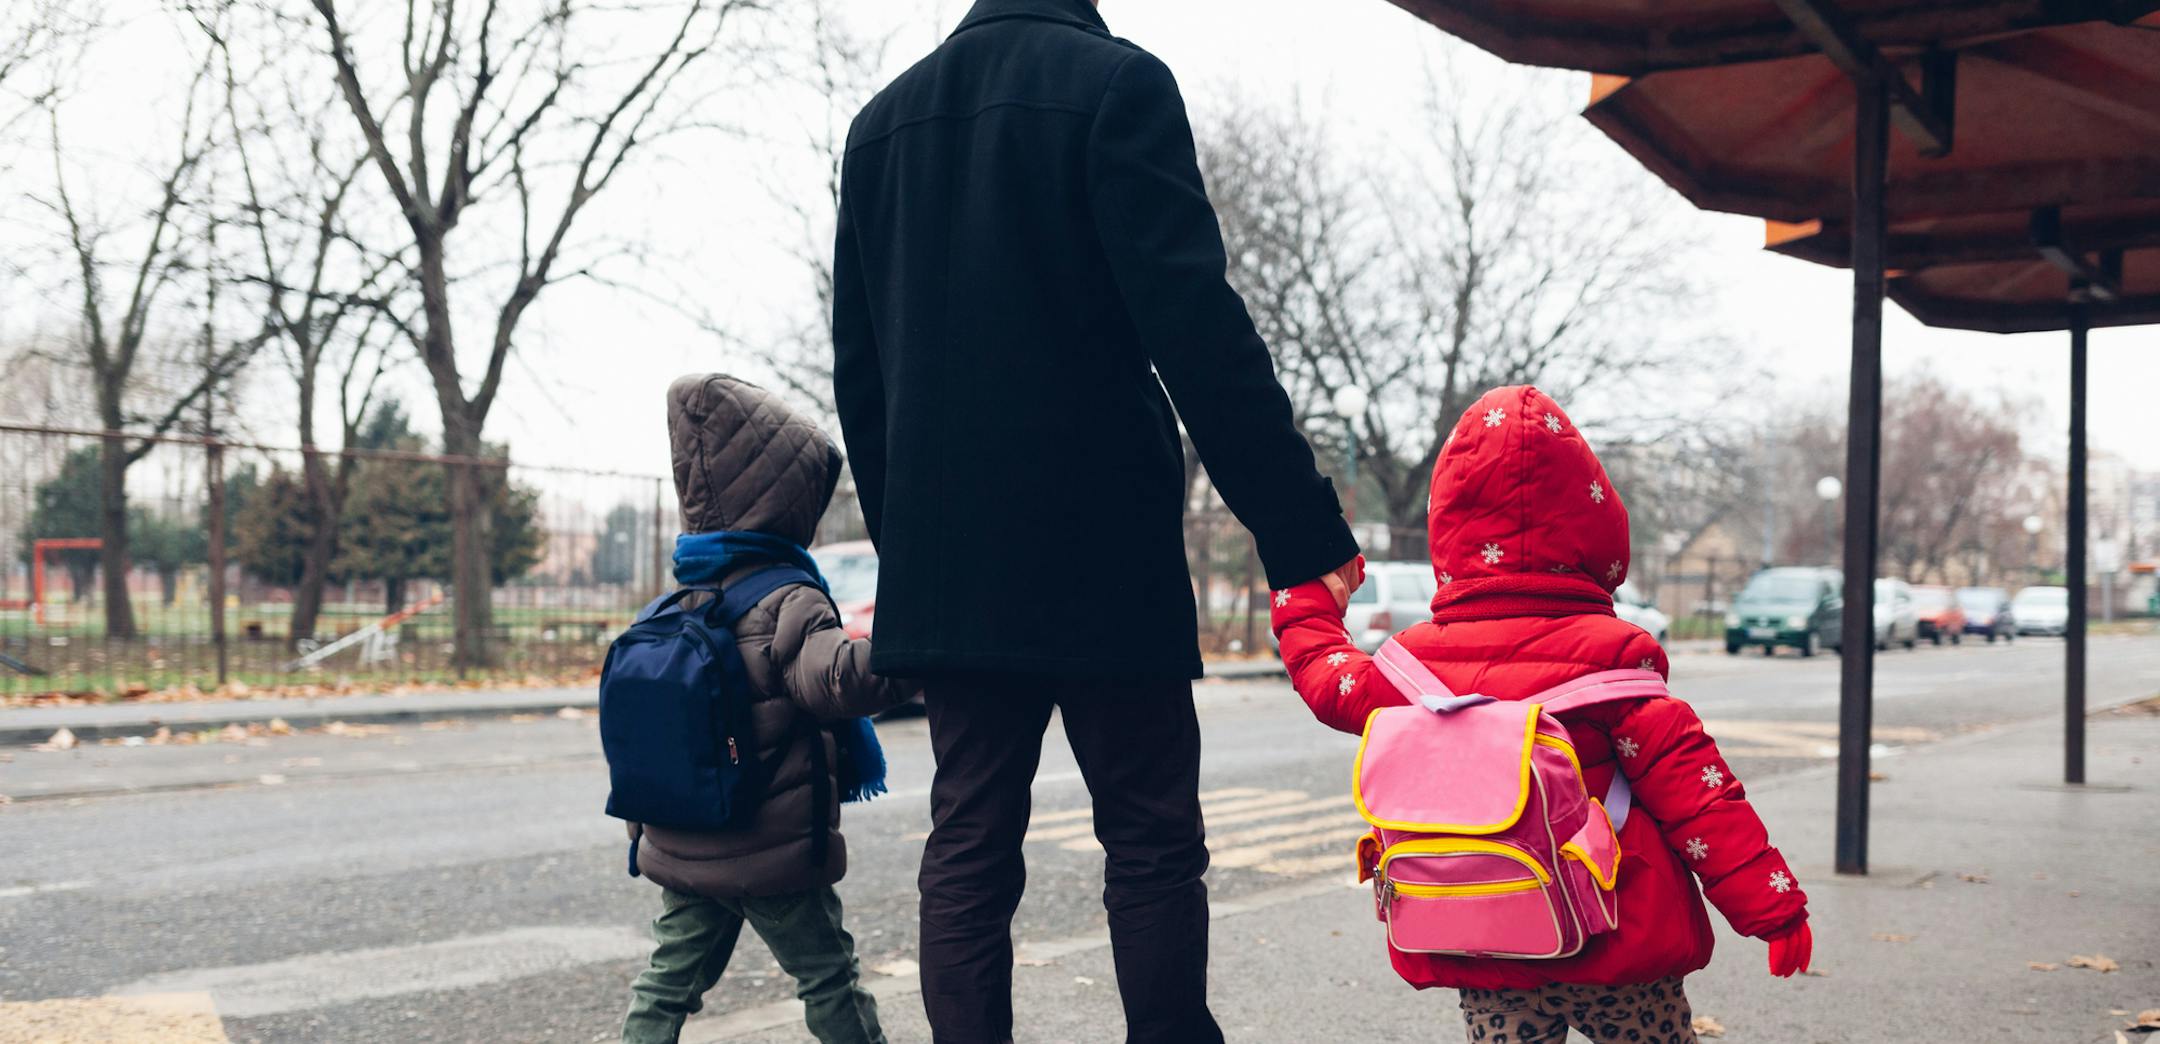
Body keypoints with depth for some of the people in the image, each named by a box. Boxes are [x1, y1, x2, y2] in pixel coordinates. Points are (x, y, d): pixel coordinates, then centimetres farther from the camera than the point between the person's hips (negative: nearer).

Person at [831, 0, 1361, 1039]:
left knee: (967, 851, 7)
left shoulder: (880, 122, 12)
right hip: (1098, 552, -5)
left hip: (944, 563, 5)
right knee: (1151, 841, 4)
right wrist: (1301, 526, -14)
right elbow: (1197, 327, -15)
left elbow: (858, 372, 14)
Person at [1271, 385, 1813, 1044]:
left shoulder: (1413, 660, -1)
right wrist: (1773, 906, -6)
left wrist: (1305, 602, 35)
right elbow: (1691, 789, -12)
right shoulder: (1610, 653, -11)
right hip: (1615, 942, -3)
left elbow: (1333, 683, 18)